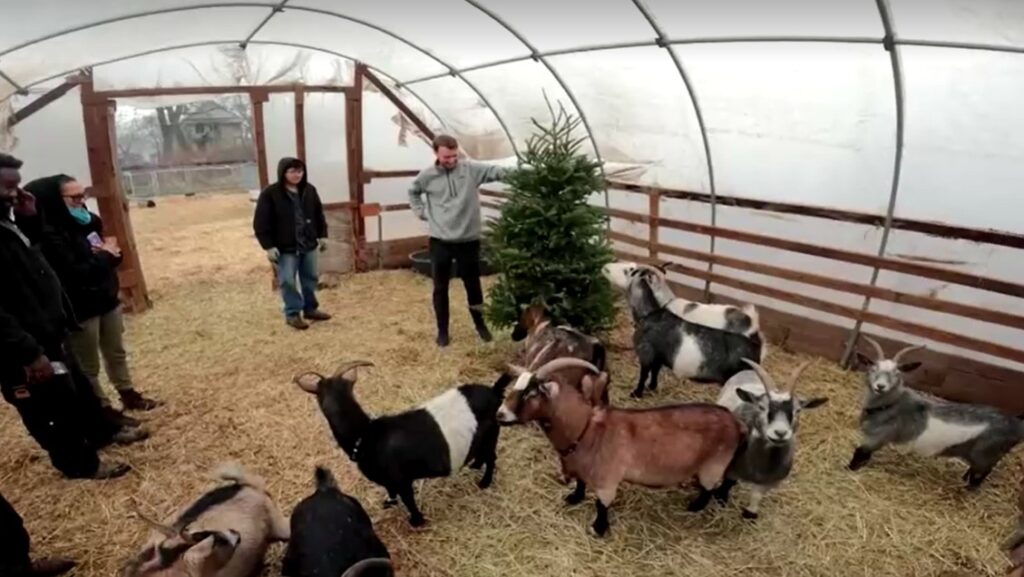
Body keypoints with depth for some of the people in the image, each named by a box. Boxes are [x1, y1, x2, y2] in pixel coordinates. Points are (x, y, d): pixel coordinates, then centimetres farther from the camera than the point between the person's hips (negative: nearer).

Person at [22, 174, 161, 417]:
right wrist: (104, 255, -15)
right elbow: (73, 273, -28)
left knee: (116, 353, 21)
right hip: (80, 309, -8)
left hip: (107, 299, 8)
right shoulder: (49, 235, -20)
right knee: (89, 366, 7)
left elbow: (111, 254, 12)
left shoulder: (87, 222, 4)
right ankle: (104, 410, 19)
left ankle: (129, 395, 36)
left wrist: (110, 252, -12)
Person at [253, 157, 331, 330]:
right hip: (285, 248, -5)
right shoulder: (270, 194, -12)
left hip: (309, 245, 5)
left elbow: (319, 215, 14)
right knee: (288, 281, 0)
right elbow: (260, 223, -11)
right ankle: (292, 314, 13)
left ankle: (311, 309, 29)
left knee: (310, 278, 13)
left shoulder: (309, 190, 3)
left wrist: (322, 235, 11)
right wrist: (268, 246, -15)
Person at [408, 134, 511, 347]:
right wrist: (422, 212, 5)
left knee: (473, 285, 12)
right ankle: (442, 330, 25)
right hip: (440, 241, 1)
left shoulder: (471, 169, -4)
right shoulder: (427, 176, -1)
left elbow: (495, 171, -14)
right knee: (440, 288, 9)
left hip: (468, 240, 0)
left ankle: (480, 324, 34)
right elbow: (413, 192, 18)